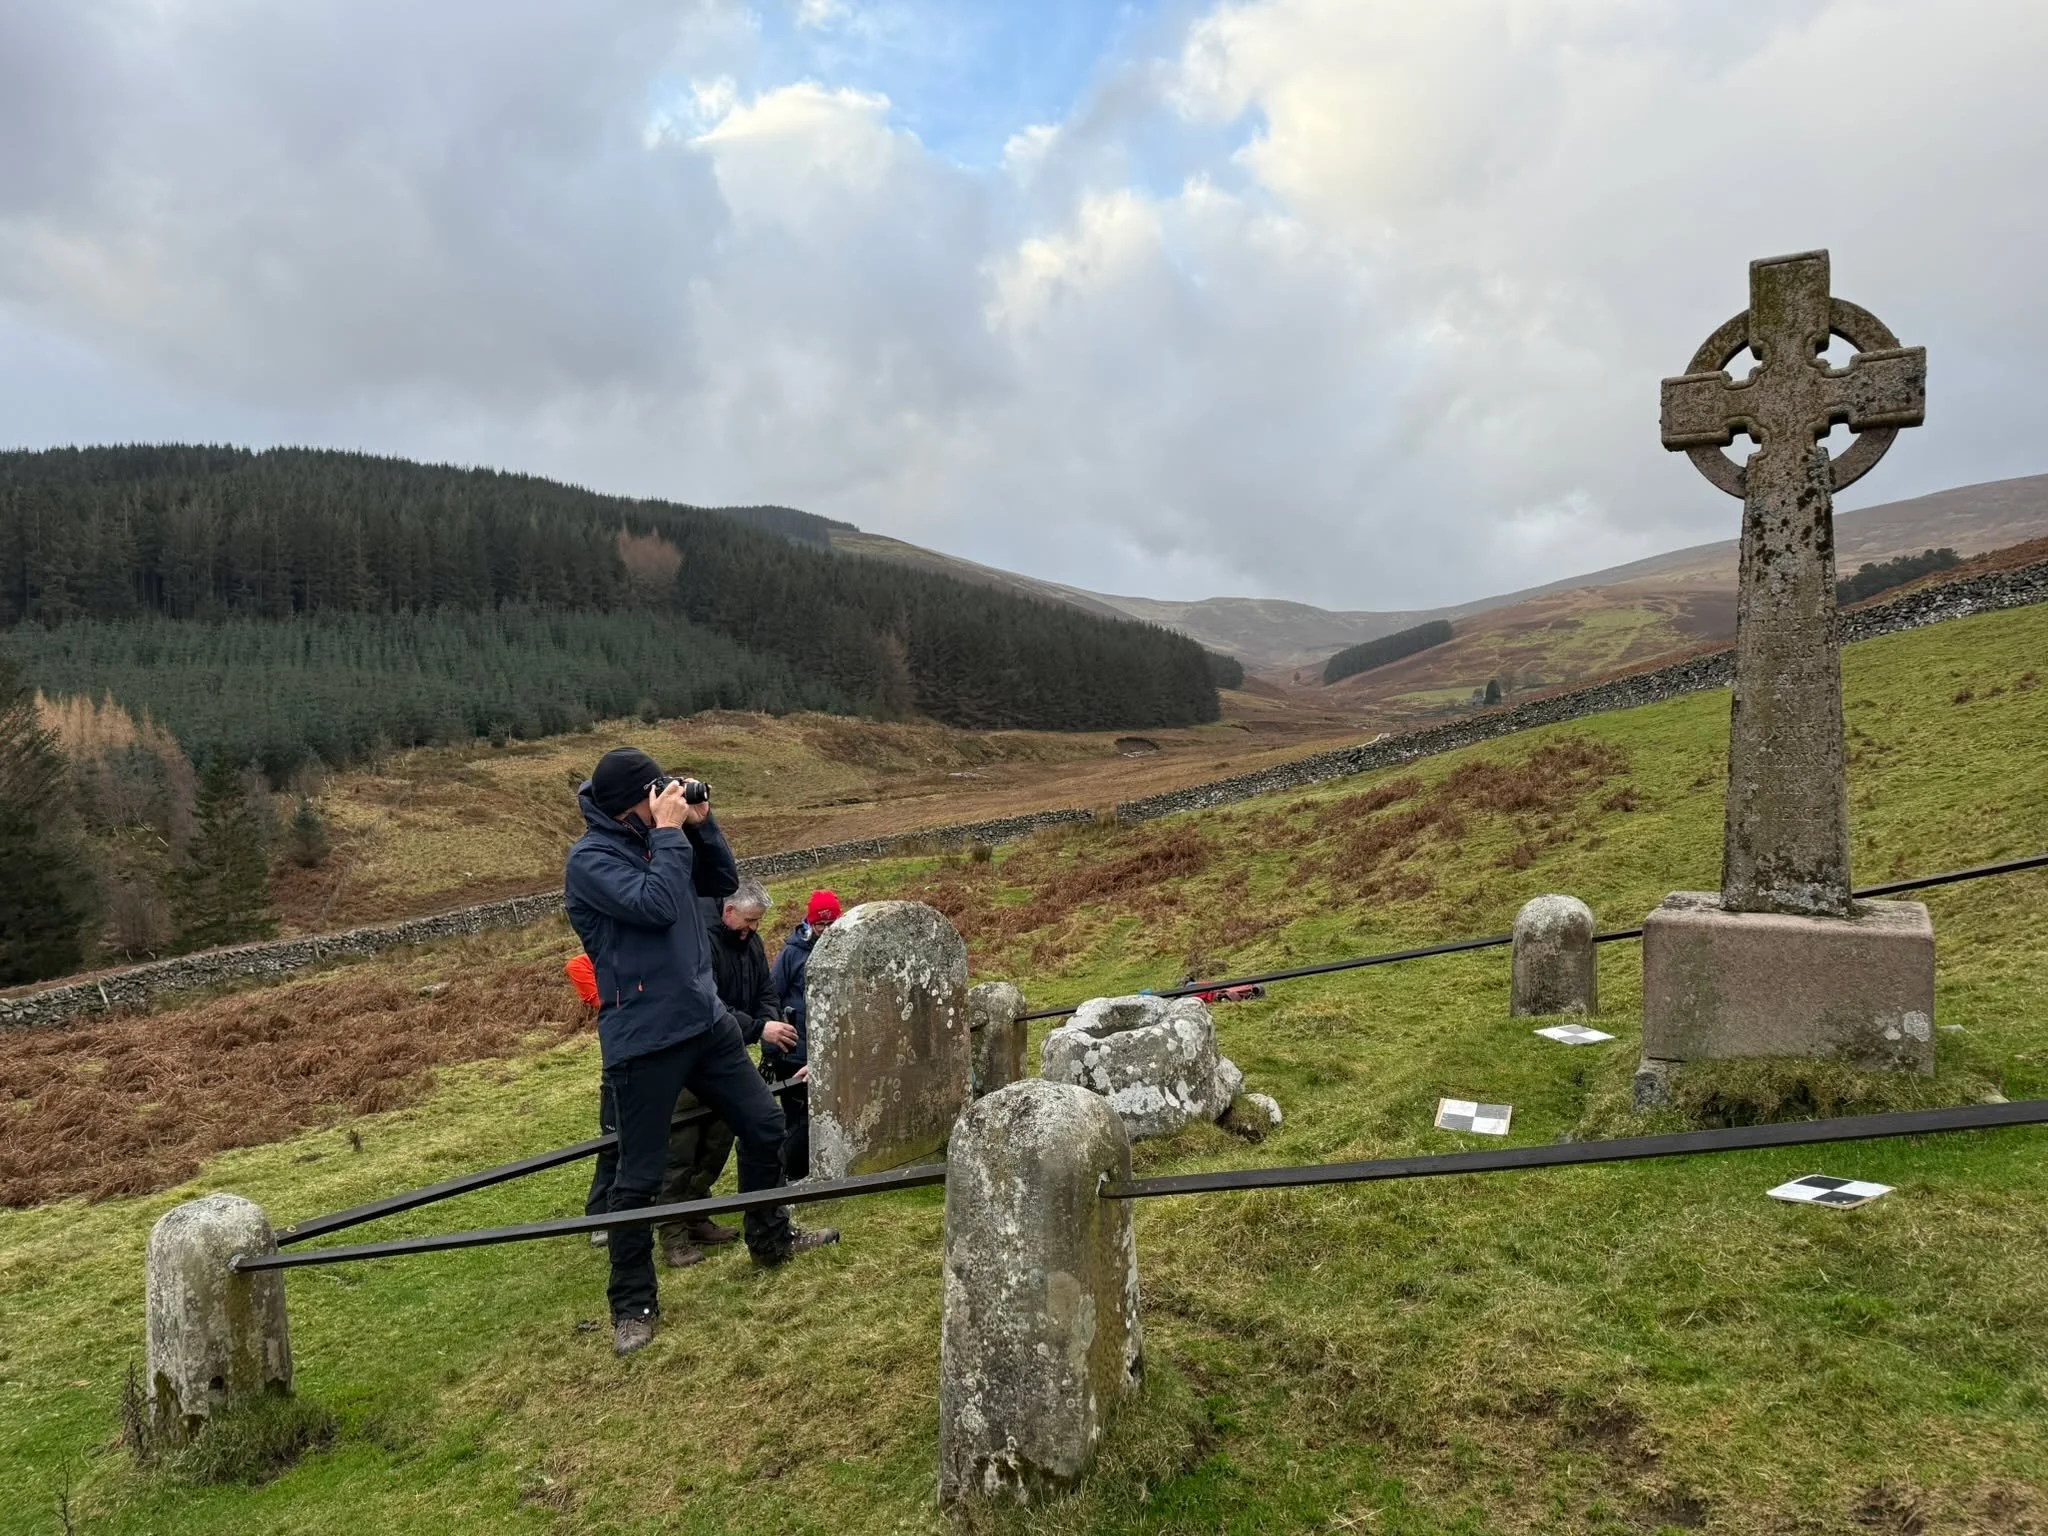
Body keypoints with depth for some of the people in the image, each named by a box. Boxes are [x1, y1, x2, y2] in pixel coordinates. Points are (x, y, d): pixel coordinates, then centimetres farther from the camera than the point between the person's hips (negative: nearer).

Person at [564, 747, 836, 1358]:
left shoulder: (659, 839, 6)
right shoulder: (590, 858, -14)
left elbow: (723, 882, 12)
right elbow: (655, 904, -27)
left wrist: (700, 824, 0)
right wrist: (669, 830, -18)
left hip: (706, 1020, 7)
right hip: (644, 1039, -7)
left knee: (764, 1124, 16)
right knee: (640, 1176, 2)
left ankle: (771, 1238, 38)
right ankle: (632, 1305, 19)